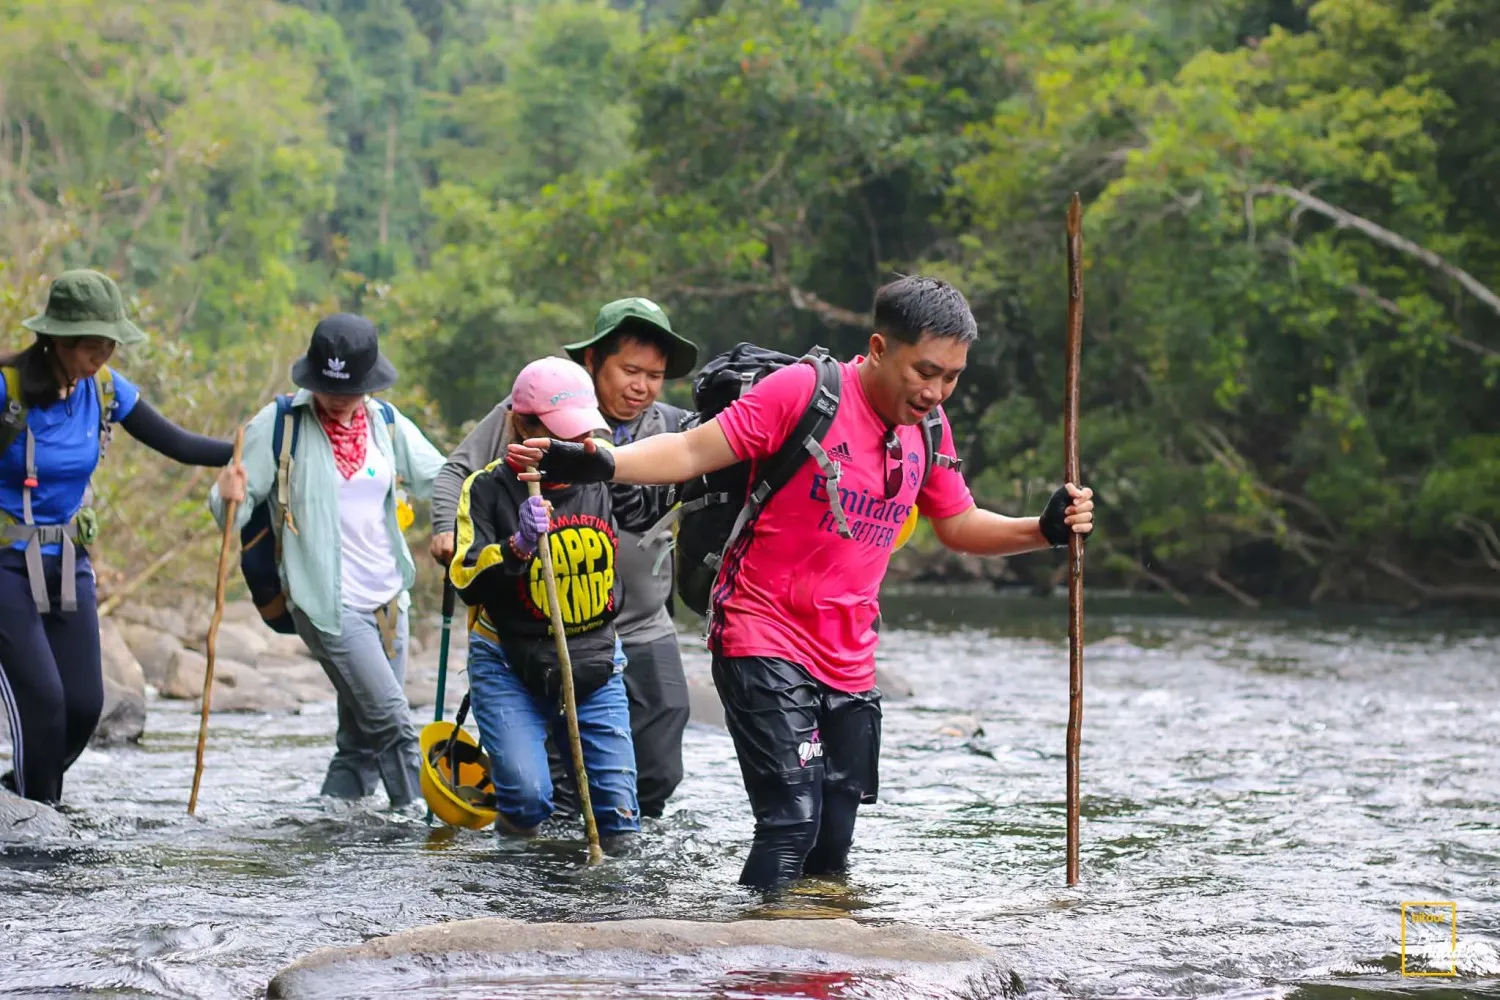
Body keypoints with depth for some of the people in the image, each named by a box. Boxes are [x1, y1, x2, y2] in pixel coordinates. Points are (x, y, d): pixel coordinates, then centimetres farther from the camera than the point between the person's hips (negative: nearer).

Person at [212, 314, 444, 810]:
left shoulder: (387, 424, 6)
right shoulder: (279, 424, -7)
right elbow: (236, 504, -6)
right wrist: (230, 498, -31)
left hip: (387, 599, 6)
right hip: (326, 602, -6)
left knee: (363, 741, 9)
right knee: (392, 724, -13)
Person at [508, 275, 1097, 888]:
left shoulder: (929, 427, 7)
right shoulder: (804, 391, -12)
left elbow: (959, 527, 19)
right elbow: (694, 452, -13)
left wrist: (1046, 529, 3)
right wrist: (595, 465, -28)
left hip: (849, 663, 6)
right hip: (766, 643, -6)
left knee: (831, 849, 5)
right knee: (792, 824, -17)